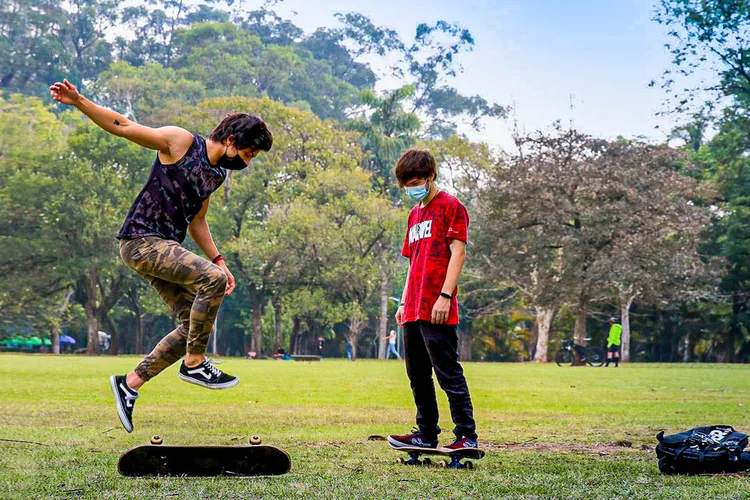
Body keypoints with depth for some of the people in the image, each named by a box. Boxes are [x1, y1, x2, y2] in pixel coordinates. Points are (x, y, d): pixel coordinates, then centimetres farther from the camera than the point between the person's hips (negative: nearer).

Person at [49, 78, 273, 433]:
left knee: (193, 325, 4)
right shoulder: (181, 142, -7)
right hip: (141, 240, -9)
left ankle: (130, 384, 13)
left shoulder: (218, 174, 16)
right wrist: (78, 102, -23)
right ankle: (194, 364, -13)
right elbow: (123, 127, -11)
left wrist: (217, 261, 18)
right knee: (213, 280, -25)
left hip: (165, 249, 9)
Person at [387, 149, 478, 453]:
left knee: (448, 372, -9)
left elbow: (458, 253, -10)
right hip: (413, 310, 9)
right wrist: (404, 302, 17)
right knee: (418, 375, 11)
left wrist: (445, 296, -18)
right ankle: (426, 434, 19)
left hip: (437, 309, -9)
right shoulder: (415, 214, 22)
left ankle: (467, 436, -7)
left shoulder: (451, 206, -2)